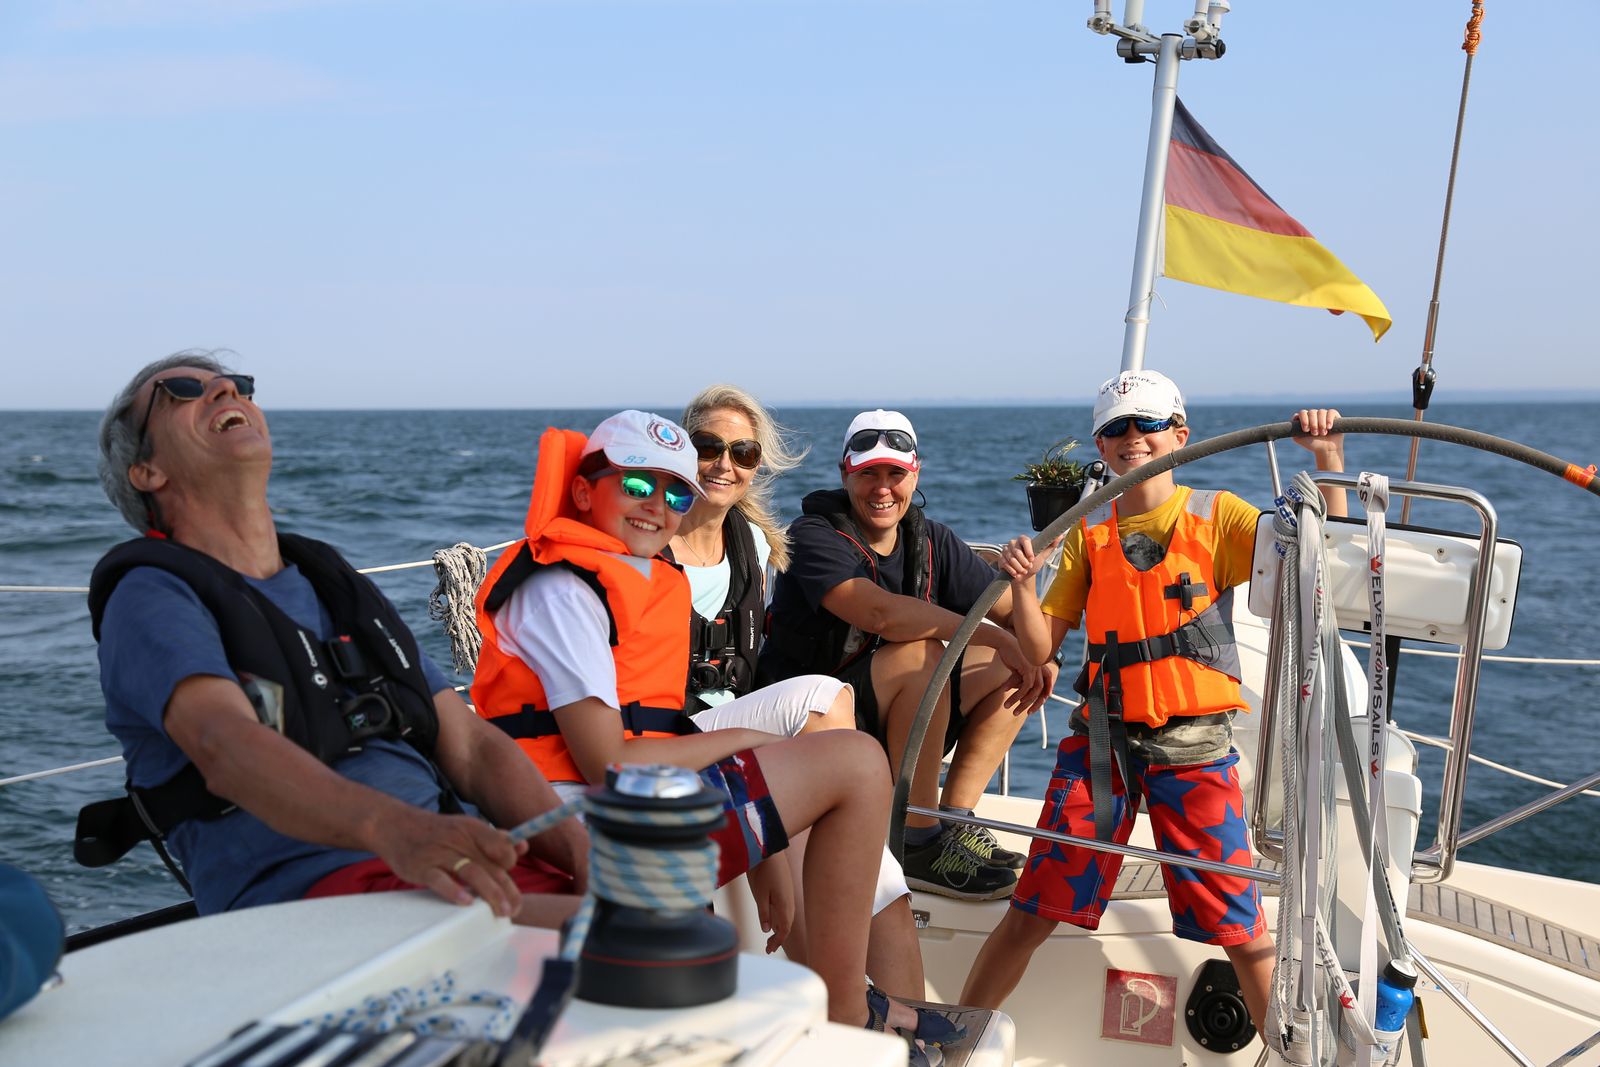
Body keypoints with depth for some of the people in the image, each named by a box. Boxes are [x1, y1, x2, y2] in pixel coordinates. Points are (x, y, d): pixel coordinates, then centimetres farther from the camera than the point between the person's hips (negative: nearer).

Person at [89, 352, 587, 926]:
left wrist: (582, 851, -2)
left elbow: (471, 745, 18)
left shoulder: (336, 586, 26)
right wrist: (396, 831, -36)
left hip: (463, 864, 7)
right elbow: (224, 744, -17)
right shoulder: (149, 597, 4)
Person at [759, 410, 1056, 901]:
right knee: (922, 652, -30)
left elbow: (1013, 609, 6)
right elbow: (880, 612, -32)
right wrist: (994, 636, -28)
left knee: (1012, 668, -1)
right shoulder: (814, 535, -16)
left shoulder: (929, 541, 6)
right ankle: (919, 844, -23)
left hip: (885, 722, 7)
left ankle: (954, 820, 0)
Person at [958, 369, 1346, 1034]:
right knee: (1030, 913, 2)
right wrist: (1021, 584, -12)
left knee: (1242, 927, 0)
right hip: (1101, 742, 2)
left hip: (1193, 749, -2)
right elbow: (1040, 648, 7)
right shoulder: (1089, 535, 10)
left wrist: (1328, 462, -20)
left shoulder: (1217, 517, 4)